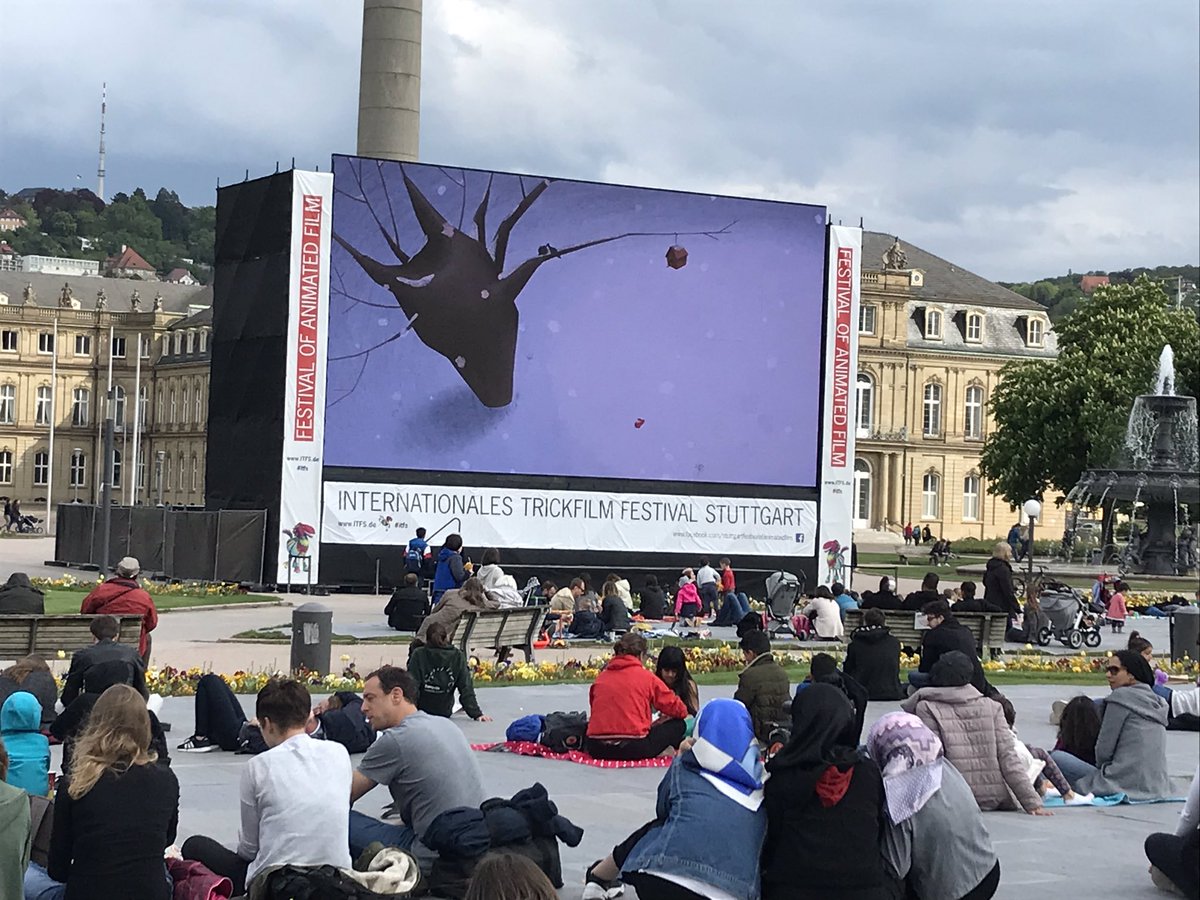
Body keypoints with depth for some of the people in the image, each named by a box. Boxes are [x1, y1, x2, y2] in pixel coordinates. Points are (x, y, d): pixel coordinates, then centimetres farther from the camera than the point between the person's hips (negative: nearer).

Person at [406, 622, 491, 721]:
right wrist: (476, 714, -5)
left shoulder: (418, 655, -11)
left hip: (421, 711, -2)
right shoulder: (458, 656, -6)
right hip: (445, 712, 2)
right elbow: (466, 688, -7)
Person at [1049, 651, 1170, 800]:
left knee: (1056, 757, 0)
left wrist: (1102, 768, 14)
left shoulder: (1121, 696, -8)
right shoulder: (1158, 702, 14)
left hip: (1127, 785, -9)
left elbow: (1104, 749, -5)